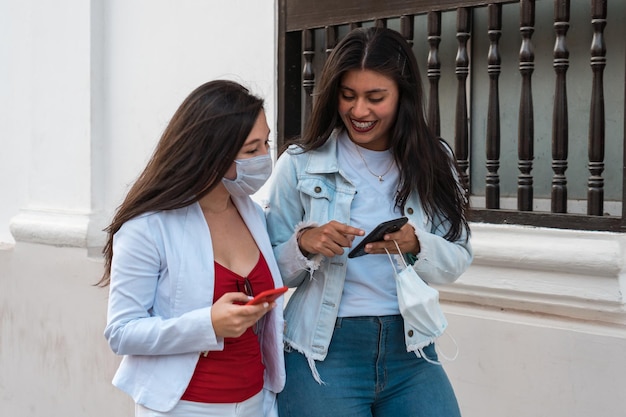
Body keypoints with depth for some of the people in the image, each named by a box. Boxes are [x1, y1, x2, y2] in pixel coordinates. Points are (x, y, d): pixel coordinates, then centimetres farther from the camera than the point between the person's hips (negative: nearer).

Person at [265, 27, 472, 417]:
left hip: (410, 351, 2)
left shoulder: (432, 162, 2)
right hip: (324, 352, -2)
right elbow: (269, 267, 0)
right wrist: (304, 243, -20)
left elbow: (459, 259, 3)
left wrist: (416, 244, -17)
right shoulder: (300, 165, -3)